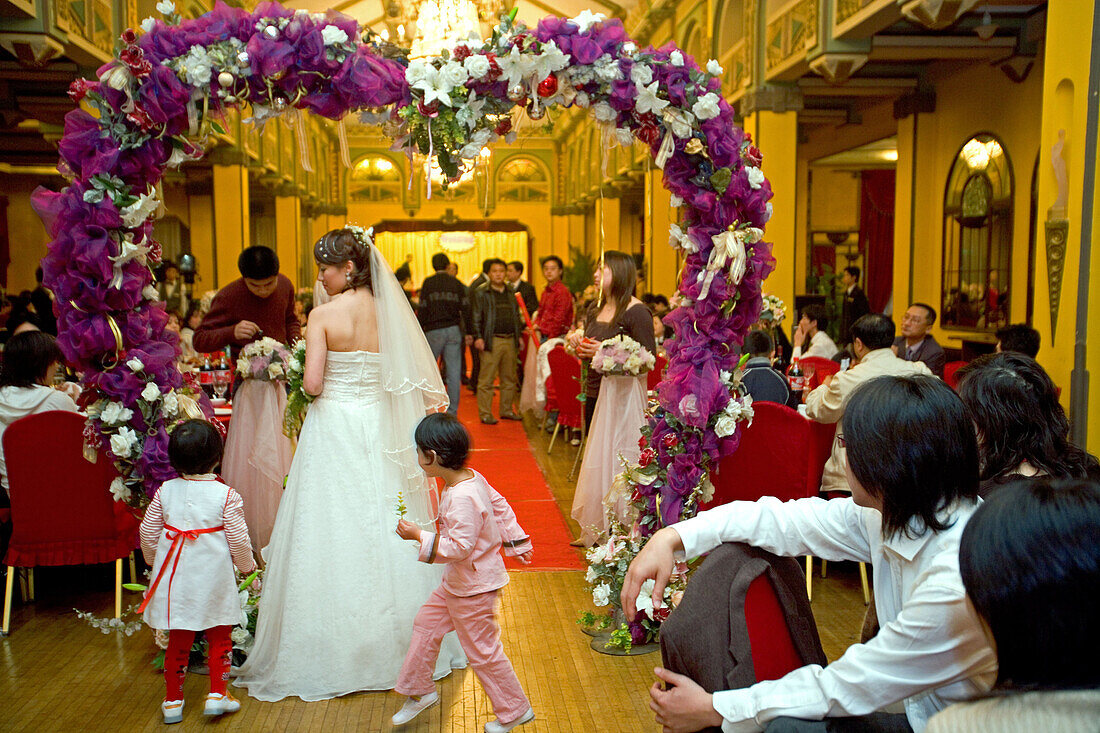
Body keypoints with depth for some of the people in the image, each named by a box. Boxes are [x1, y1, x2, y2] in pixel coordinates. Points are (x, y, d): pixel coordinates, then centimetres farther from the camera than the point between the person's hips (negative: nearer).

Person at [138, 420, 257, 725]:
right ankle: (217, 693, 13)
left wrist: (155, 562, 24)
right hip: (213, 581, -3)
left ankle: (173, 700, 22)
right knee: (219, 637, 14)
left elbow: (148, 532, 6)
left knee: (178, 640, 14)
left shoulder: (165, 491, -3)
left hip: (175, 577, 3)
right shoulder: (225, 495, -12)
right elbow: (238, 540, -8)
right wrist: (248, 566, 10)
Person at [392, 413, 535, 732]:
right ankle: (420, 691, 35)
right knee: (426, 623, 19)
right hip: (457, 582, 10)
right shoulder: (473, 478, -1)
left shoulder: (462, 498, -32)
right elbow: (500, 507, 10)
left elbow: (459, 547, -31)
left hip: (474, 588, -10)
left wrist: (419, 536, -24)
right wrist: (516, 542, 21)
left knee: (482, 651, 5)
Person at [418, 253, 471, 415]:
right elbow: (465, 309, 4)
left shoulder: (428, 283, -3)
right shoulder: (457, 283, 5)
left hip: (434, 330, -2)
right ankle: (452, 412, 6)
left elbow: (423, 309, -5)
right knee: (454, 373, 4)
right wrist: (467, 332, 9)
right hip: (454, 330, 2)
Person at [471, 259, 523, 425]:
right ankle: (485, 414, 0)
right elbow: (476, 317, -3)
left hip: (510, 341, 5)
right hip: (491, 341, -5)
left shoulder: (511, 294, 17)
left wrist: (519, 336, 17)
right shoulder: (481, 293, 1)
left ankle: (507, 410, 20)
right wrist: (478, 337, -11)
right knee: (486, 379, -5)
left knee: (509, 379, 10)